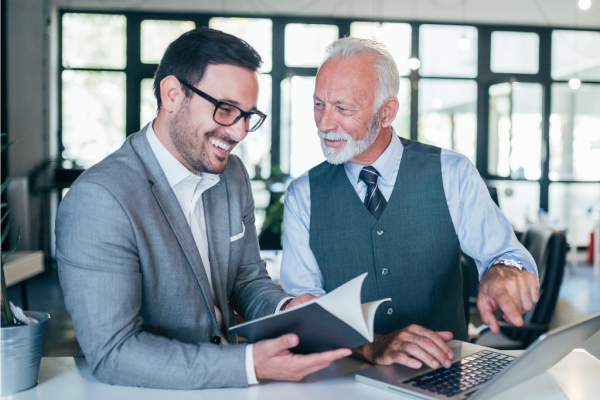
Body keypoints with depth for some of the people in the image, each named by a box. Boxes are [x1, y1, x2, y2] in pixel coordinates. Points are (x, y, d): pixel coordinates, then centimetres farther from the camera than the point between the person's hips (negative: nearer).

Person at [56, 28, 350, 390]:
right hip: (147, 392, -6)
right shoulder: (99, 199, -19)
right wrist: (249, 364, -27)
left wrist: (285, 309, -8)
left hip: (227, 385, 6)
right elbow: (112, 353, -22)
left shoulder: (234, 175, 4)